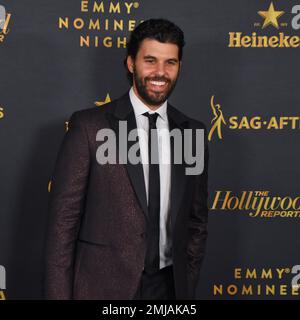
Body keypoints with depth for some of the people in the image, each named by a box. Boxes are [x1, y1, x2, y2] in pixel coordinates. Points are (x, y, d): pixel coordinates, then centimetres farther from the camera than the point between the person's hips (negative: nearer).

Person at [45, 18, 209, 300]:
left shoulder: (193, 133, 4)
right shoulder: (89, 126, -8)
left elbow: (196, 219, 10)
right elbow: (63, 218, -8)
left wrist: (188, 285, 5)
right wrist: (59, 294, -11)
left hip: (169, 286, 4)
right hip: (103, 286, -3)